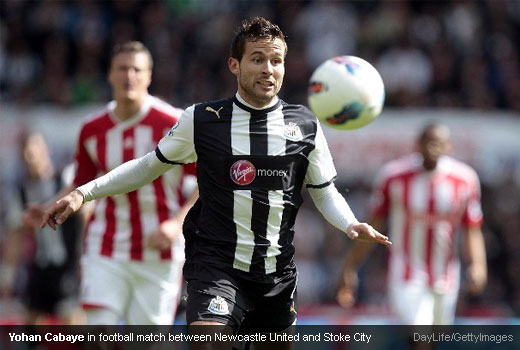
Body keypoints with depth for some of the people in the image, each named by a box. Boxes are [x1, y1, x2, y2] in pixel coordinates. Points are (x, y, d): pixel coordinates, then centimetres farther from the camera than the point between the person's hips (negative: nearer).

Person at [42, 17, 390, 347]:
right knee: (207, 345, -27)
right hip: (216, 266, -3)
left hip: (278, 274, 3)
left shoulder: (306, 127, 3)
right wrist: (84, 192, 6)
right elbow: (150, 166, 12)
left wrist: (351, 224, -7)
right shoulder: (201, 120, -1)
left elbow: (326, 192, 14)